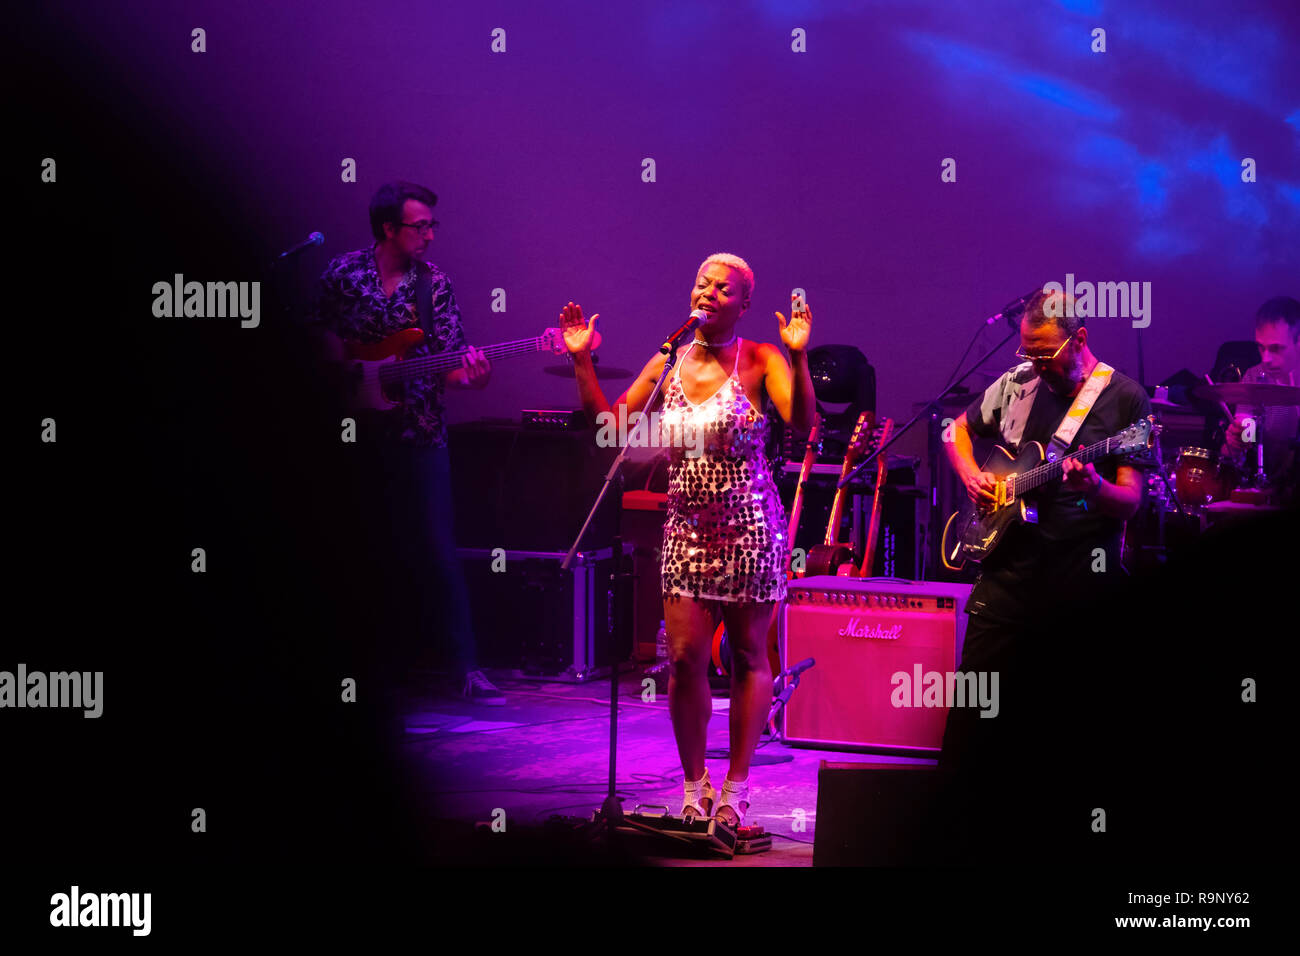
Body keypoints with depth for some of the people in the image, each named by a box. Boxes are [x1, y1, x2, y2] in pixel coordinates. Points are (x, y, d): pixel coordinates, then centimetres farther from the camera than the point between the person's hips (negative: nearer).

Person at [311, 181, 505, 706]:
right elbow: (321, 332, 11)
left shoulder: (435, 284, 0)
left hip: (419, 432, -1)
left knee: (437, 548, -5)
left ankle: (465, 667, -5)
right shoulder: (343, 273, 0)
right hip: (357, 429, 1)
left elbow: (448, 363, -1)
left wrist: (467, 374, -23)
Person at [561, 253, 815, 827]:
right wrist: (582, 361, 2)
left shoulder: (759, 361, -5)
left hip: (750, 528, -3)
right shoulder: (667, 364, 8)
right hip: (686, 529, 4)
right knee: (684, 656, -1)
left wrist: (798, 357, -31)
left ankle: (735, 786, 12)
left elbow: (803, 422, -20)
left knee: (749, 656, 3)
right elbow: (610, 424, 8)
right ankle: (693, 785, 13)